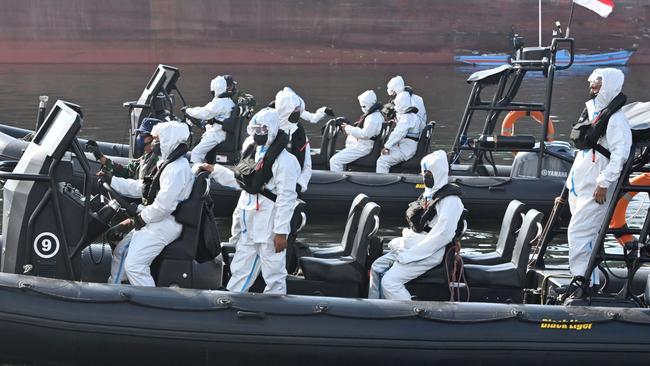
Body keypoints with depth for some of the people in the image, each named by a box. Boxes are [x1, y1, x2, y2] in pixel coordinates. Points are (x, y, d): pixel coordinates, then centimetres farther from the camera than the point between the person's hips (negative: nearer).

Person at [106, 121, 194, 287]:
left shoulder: (177, 169, -20)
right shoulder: (167, 164, 15)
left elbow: (164, 206, -27)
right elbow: (141, 187, 18)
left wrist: (141, 219, -14)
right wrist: (111, 180, 14)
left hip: (165, 224, -11)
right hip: (155, 220, 11)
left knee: (134, 265, -20)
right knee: (120, 251, 19)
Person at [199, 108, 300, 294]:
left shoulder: (284, 160, -16)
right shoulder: (253, 153, 11)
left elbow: (286, 197, -18)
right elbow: (241, 181, 22)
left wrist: (281, 231, -20)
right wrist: (214, 170, 19)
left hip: (270, 227, -9)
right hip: (249, 224, 9)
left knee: (274, 274, 0)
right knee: (240, 270, 16)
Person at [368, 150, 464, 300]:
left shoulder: (450, 200, -18)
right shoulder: (430, 194, 14)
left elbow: (442, 235, -26)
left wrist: (410, 254, -23)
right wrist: (403, 242, 6)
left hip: (429, 253, -10)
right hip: (414, 246, 10)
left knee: (390, 282, -20)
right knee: (377, 267, 10)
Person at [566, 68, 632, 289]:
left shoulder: (615, 119, -12)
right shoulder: (592, 112, 17)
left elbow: (620, 153, -21)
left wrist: (604, 182, -22)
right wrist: (572, 179, 24)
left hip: (596, 190, -9)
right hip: (579, 185, 9)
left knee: (579, 234, -14)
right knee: (587, 234, 11)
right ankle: (590, 282, 17)